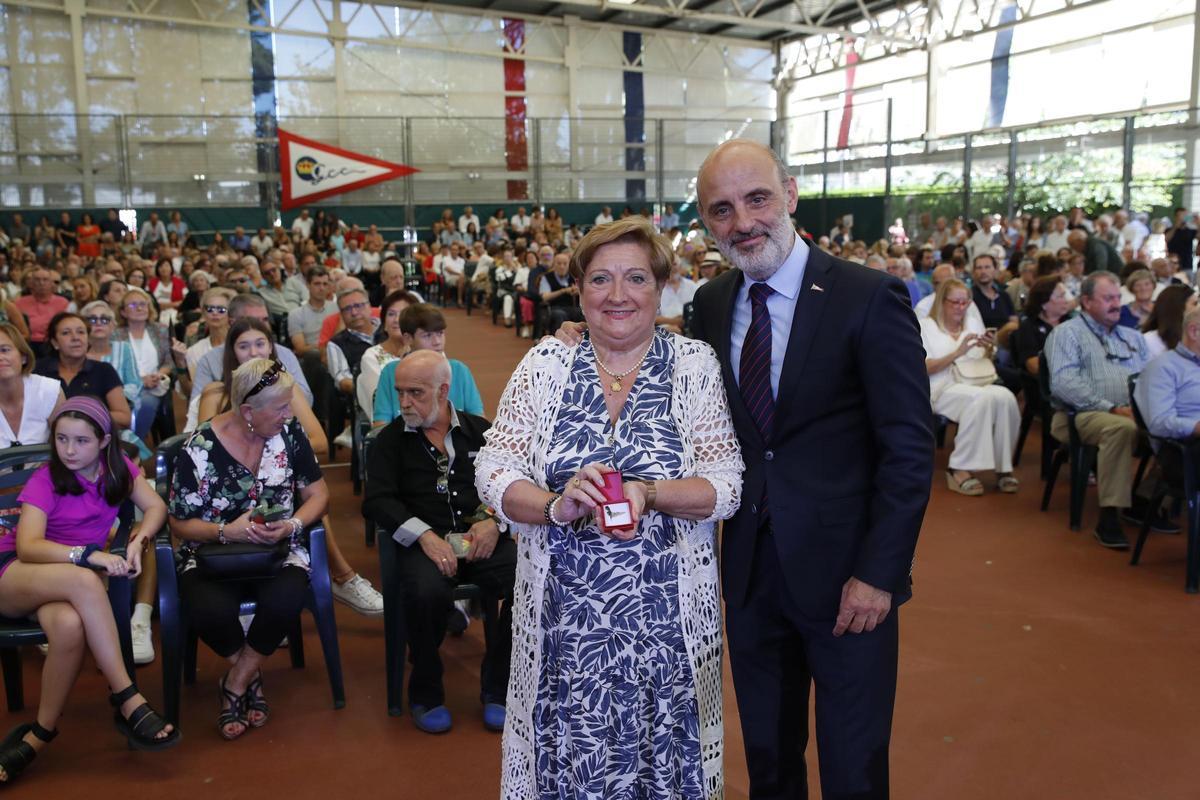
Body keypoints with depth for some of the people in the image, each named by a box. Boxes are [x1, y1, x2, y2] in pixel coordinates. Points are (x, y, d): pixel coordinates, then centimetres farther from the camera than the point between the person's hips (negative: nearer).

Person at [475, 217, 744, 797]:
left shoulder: (695, 365, -2)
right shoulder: (545, 364, 1)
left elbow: (728, 486, -6)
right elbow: (492, 472, -2)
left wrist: (648, 494, -22)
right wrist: (557, 506, -20)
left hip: (666, 618, -1)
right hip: (563, 616, 1)